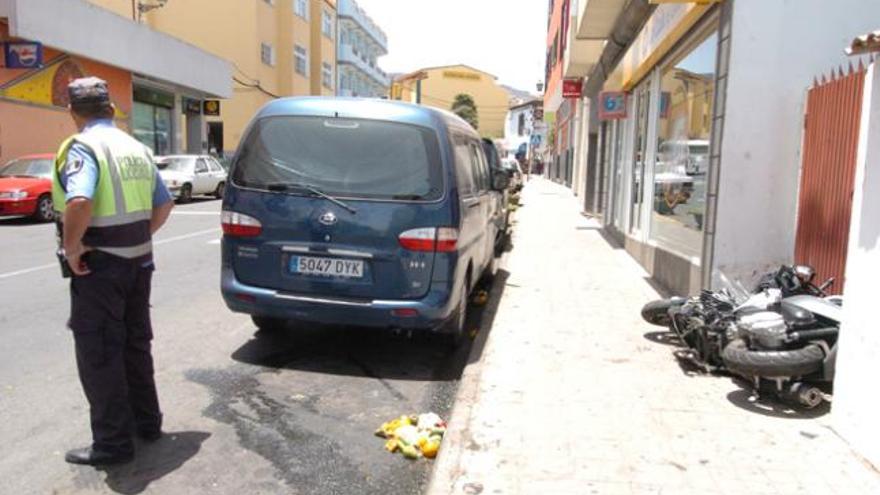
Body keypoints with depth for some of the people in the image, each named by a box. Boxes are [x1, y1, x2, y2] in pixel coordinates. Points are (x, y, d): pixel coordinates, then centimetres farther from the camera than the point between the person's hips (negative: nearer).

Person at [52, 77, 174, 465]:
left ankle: (113, 443, 11)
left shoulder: (83, 146, -14)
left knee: (98, 353, 3)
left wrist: (72, 247, -18)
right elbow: (164, 204, 17)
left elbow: (79, 202, -32)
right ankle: (146, 421, 31)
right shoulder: (136, 148, 11)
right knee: (134, 344, 19)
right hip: (138, 260, 8)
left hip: (100, 266, -8)